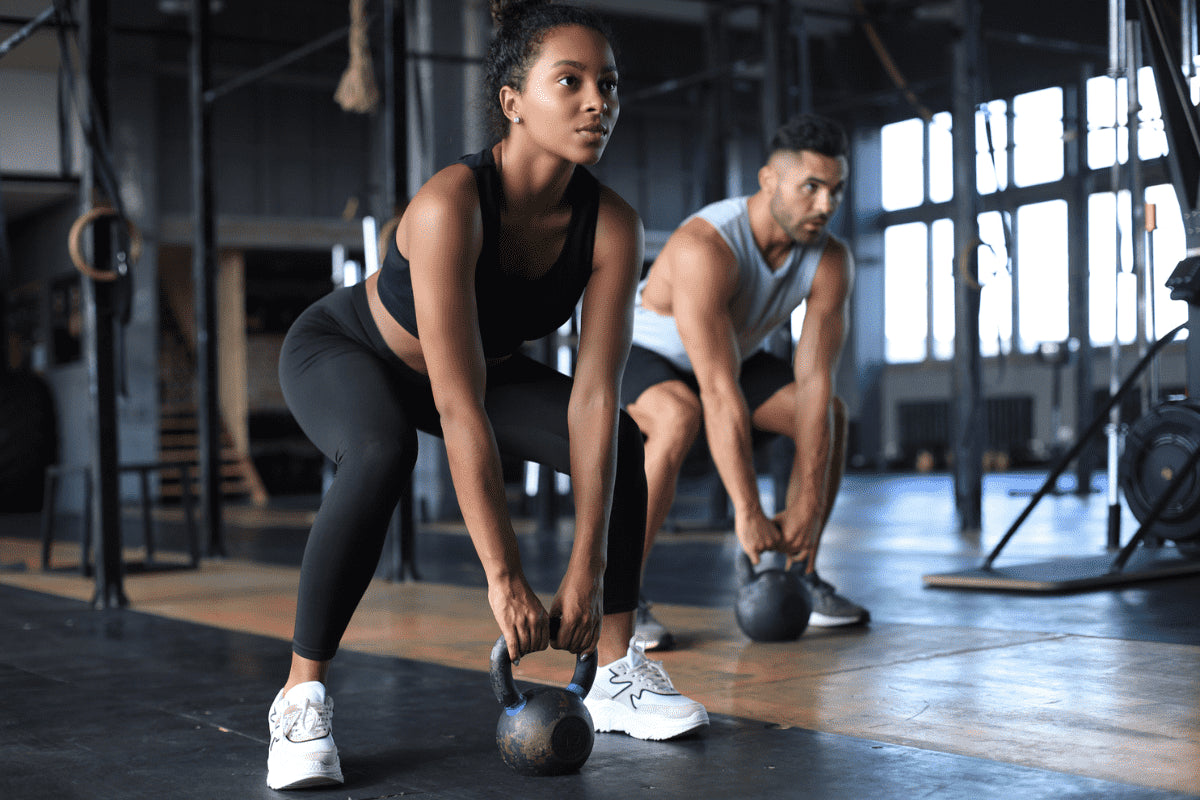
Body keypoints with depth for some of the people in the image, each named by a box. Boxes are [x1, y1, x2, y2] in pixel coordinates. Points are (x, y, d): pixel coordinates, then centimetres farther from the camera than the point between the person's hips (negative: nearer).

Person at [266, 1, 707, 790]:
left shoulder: (611, 225, -24)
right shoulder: (450, 205, -39)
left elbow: (593, 397, -25)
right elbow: (459, 409, -42)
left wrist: (587, 571, -28)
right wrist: (504, 579, -42)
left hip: (484, 362, 6)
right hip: (341, 349, -5)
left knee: (620, 442, -10)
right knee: (381, 456, -37)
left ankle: (620, 672, 3)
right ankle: (303, 695, -22)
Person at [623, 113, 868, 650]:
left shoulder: (830, 262, -19)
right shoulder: (705, 247, -39)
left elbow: (814, 382, -21)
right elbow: (720, 393, -41)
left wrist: (807, 505, -26)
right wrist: (748, 514, -40)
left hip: (728, 351, 7)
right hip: (639, 352, -6)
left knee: (830, 415, -6)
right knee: (680, 417, -37)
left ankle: (800, 580, 6)